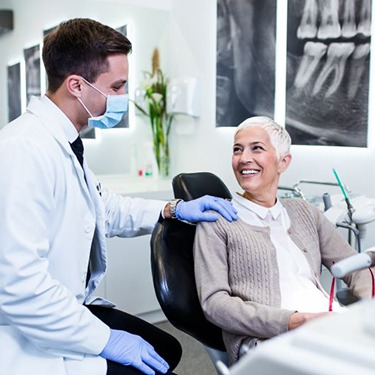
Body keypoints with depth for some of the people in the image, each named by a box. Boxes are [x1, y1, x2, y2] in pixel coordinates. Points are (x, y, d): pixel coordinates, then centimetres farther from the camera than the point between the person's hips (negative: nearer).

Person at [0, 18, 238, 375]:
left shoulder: (65, 142, 2)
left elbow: (104, 208, 19)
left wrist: (173, 210, 8)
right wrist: (105, 340, -20)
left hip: (68, 309, 9)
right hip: (34, 343, -9)